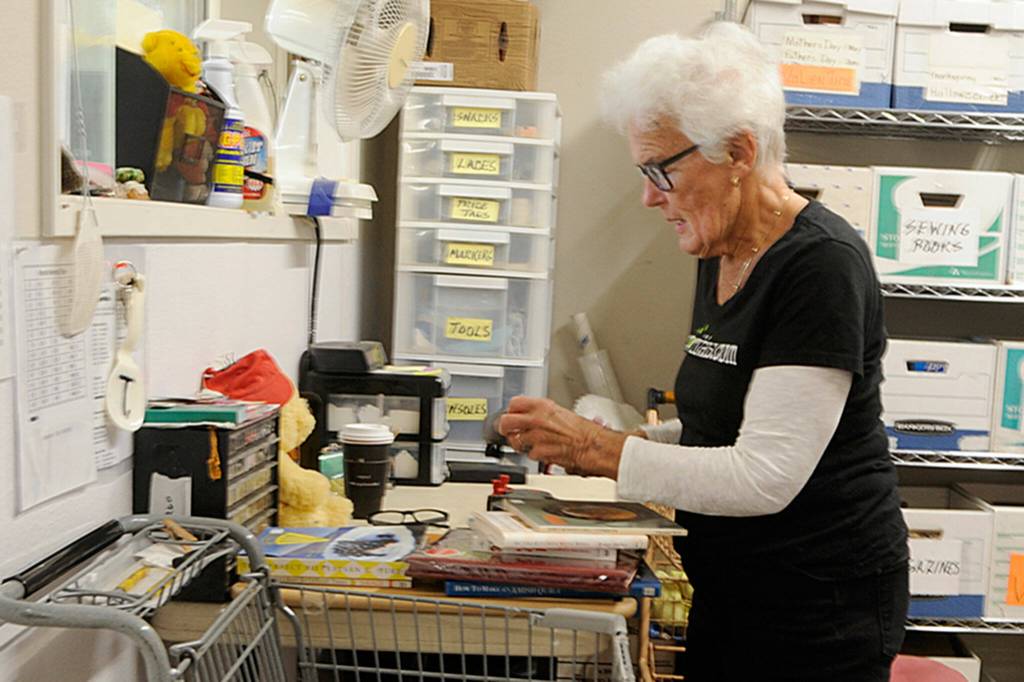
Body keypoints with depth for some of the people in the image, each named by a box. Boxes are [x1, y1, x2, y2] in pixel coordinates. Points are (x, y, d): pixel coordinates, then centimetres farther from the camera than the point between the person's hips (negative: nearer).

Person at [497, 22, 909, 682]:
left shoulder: (822, 265, -21)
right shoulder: (720, 258, 6)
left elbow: (765, 477, -25)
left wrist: (597, 449, -22)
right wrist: (626, 442, 0)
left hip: (818, 607, -8)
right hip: (728, 589, 8)